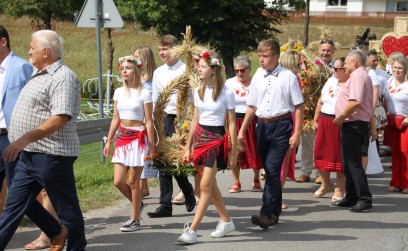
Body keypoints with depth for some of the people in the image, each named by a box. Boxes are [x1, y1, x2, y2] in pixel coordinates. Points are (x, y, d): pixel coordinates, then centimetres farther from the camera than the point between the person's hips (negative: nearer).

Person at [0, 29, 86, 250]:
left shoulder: (63, 78, -16)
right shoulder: (39, 75, 16)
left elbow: (60, 119, -27)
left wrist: (25, 139, -31)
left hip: (51, 155, -10)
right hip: (29, 154, 10)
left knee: (66, 206, 3)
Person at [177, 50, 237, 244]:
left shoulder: (226, 93, -8)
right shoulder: (199, 92, 8)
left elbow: (232, 123, -5)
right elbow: (195, 120, 13)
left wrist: (233, 152, -6)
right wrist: (188, 147, 12)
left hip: (216, 138, -6)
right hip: (200, 137, 6)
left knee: (205, 185, -11)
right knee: (211, 185, 12)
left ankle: (192, 230, -12)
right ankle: (226, 221, 28)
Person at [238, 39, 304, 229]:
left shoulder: (288, 77, -4)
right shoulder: (257, 77, 9)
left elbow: (299, 107, -3)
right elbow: (252, 106, 15)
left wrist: (297, 134, -9)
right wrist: (242, 131, 12)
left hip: (281, 126, -5)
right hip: (262, 126, 5)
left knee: (273, 170, -14)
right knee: (269, 171, 11)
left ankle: (267, 214, -15)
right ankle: (275, 212, 23)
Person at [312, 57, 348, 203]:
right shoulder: (331, 81, 12)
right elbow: (320, 102, 17)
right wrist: (315, 120, 15)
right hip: (324, 122, 7)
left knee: (340, 157, 1)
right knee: (320, 154, 10)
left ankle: (339, 190, 13)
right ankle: (326, 184, 31)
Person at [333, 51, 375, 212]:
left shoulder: (357, 76, -13)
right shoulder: (364, 76, 21)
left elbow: (355, 102, -27)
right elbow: (369, 105, 27)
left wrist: (341, 117, -17)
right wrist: (372, 126, 30)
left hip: (353, 124, -11)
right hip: (361, 123, 11)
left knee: (353, 162, -10)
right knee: (348, 162, 14)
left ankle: (365, 199, -9)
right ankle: (352, 198, 19)